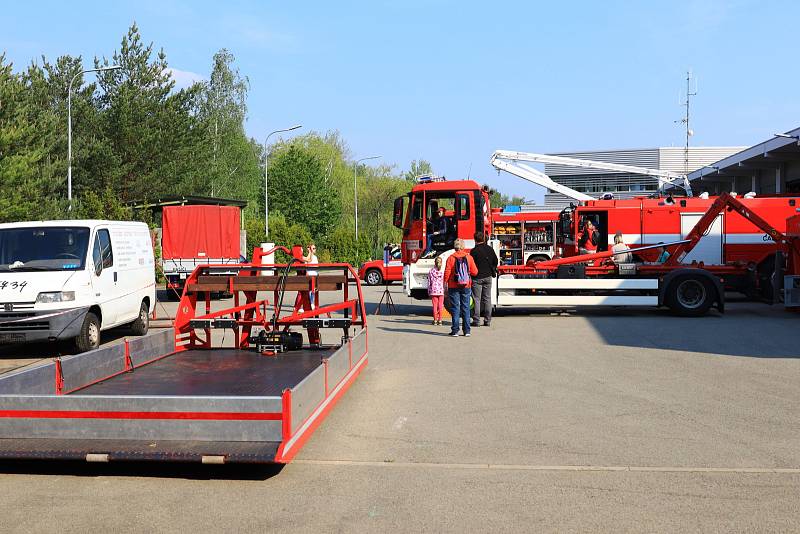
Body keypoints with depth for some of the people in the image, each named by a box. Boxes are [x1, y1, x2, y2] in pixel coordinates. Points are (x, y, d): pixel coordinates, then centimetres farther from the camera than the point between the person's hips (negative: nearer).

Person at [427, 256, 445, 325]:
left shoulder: (431, 271, 0)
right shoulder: (443, 271, -5)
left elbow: (429, 282, 4)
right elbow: (445, 282, -2)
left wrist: (429, 292, 10)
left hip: (433, 291, 1)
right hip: (441, 291, -1)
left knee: (435, 306, 5)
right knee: (440, 306, 5)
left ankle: (435, 320, 6)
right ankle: (440, 320, 6)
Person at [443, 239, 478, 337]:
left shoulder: (451, 258, -7)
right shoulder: (469, 257, -2)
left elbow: (447, 273, -8)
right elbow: (474, 272, 0)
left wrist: (445, 284, 3)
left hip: (454, 287, -2)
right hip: (466, 286, 2)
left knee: (455, 308, 4)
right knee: (466, 308, 9)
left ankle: (455, 330, 2)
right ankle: (467, 331, 11)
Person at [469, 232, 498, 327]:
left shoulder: (474, 251, -13)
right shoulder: (490, 249, 3)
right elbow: (495, 261, 11)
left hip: (477, 278, -4)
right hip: (488, 277, 5)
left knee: (476, 299, 1)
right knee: (487, 299, 10)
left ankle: (476, 321, 0)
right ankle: (487, 320, 11)